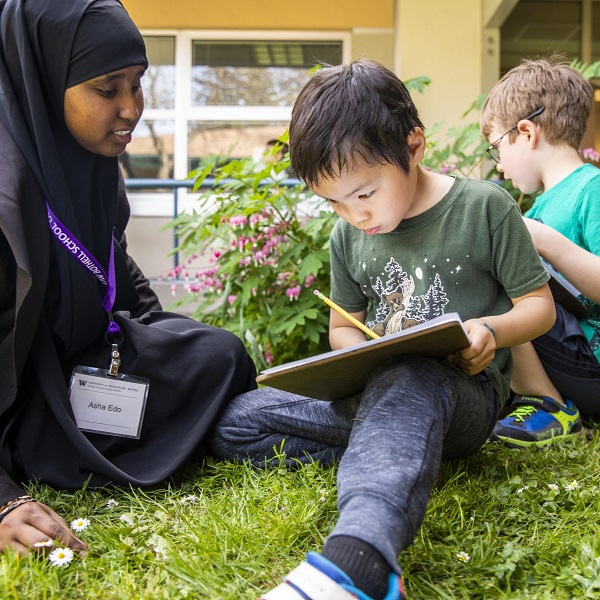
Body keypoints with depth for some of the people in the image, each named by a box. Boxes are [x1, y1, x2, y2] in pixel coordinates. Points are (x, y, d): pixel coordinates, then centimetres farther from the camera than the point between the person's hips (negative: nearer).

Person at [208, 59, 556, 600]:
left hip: (461, 390, -5)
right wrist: (361, 352, -6)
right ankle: (387, 458, -17)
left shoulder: (484, 208, -4)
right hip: (372, 388, 6)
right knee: (231, 423, -8)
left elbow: (540, 305, 2)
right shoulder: (348, 237, 9)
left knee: (408, 380, -44)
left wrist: (491, 329, -20)